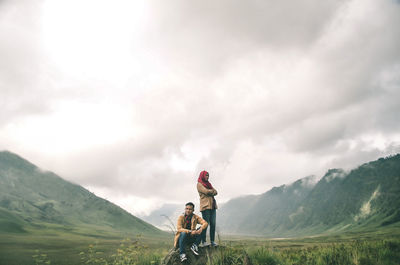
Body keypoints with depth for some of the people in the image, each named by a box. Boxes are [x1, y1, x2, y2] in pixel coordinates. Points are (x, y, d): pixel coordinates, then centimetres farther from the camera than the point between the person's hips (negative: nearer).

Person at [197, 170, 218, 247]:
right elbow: (206, 191, -12)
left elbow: (215, 192, 13)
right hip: (205, 206, -7)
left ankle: (212, 241, 6)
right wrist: (212, 191, 6)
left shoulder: (208, 184, 25)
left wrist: (210, 191, -5)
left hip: (212, 206, 7)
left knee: (213, 224, 2)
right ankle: (203, 242, -5)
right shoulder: (199, 184, 3)